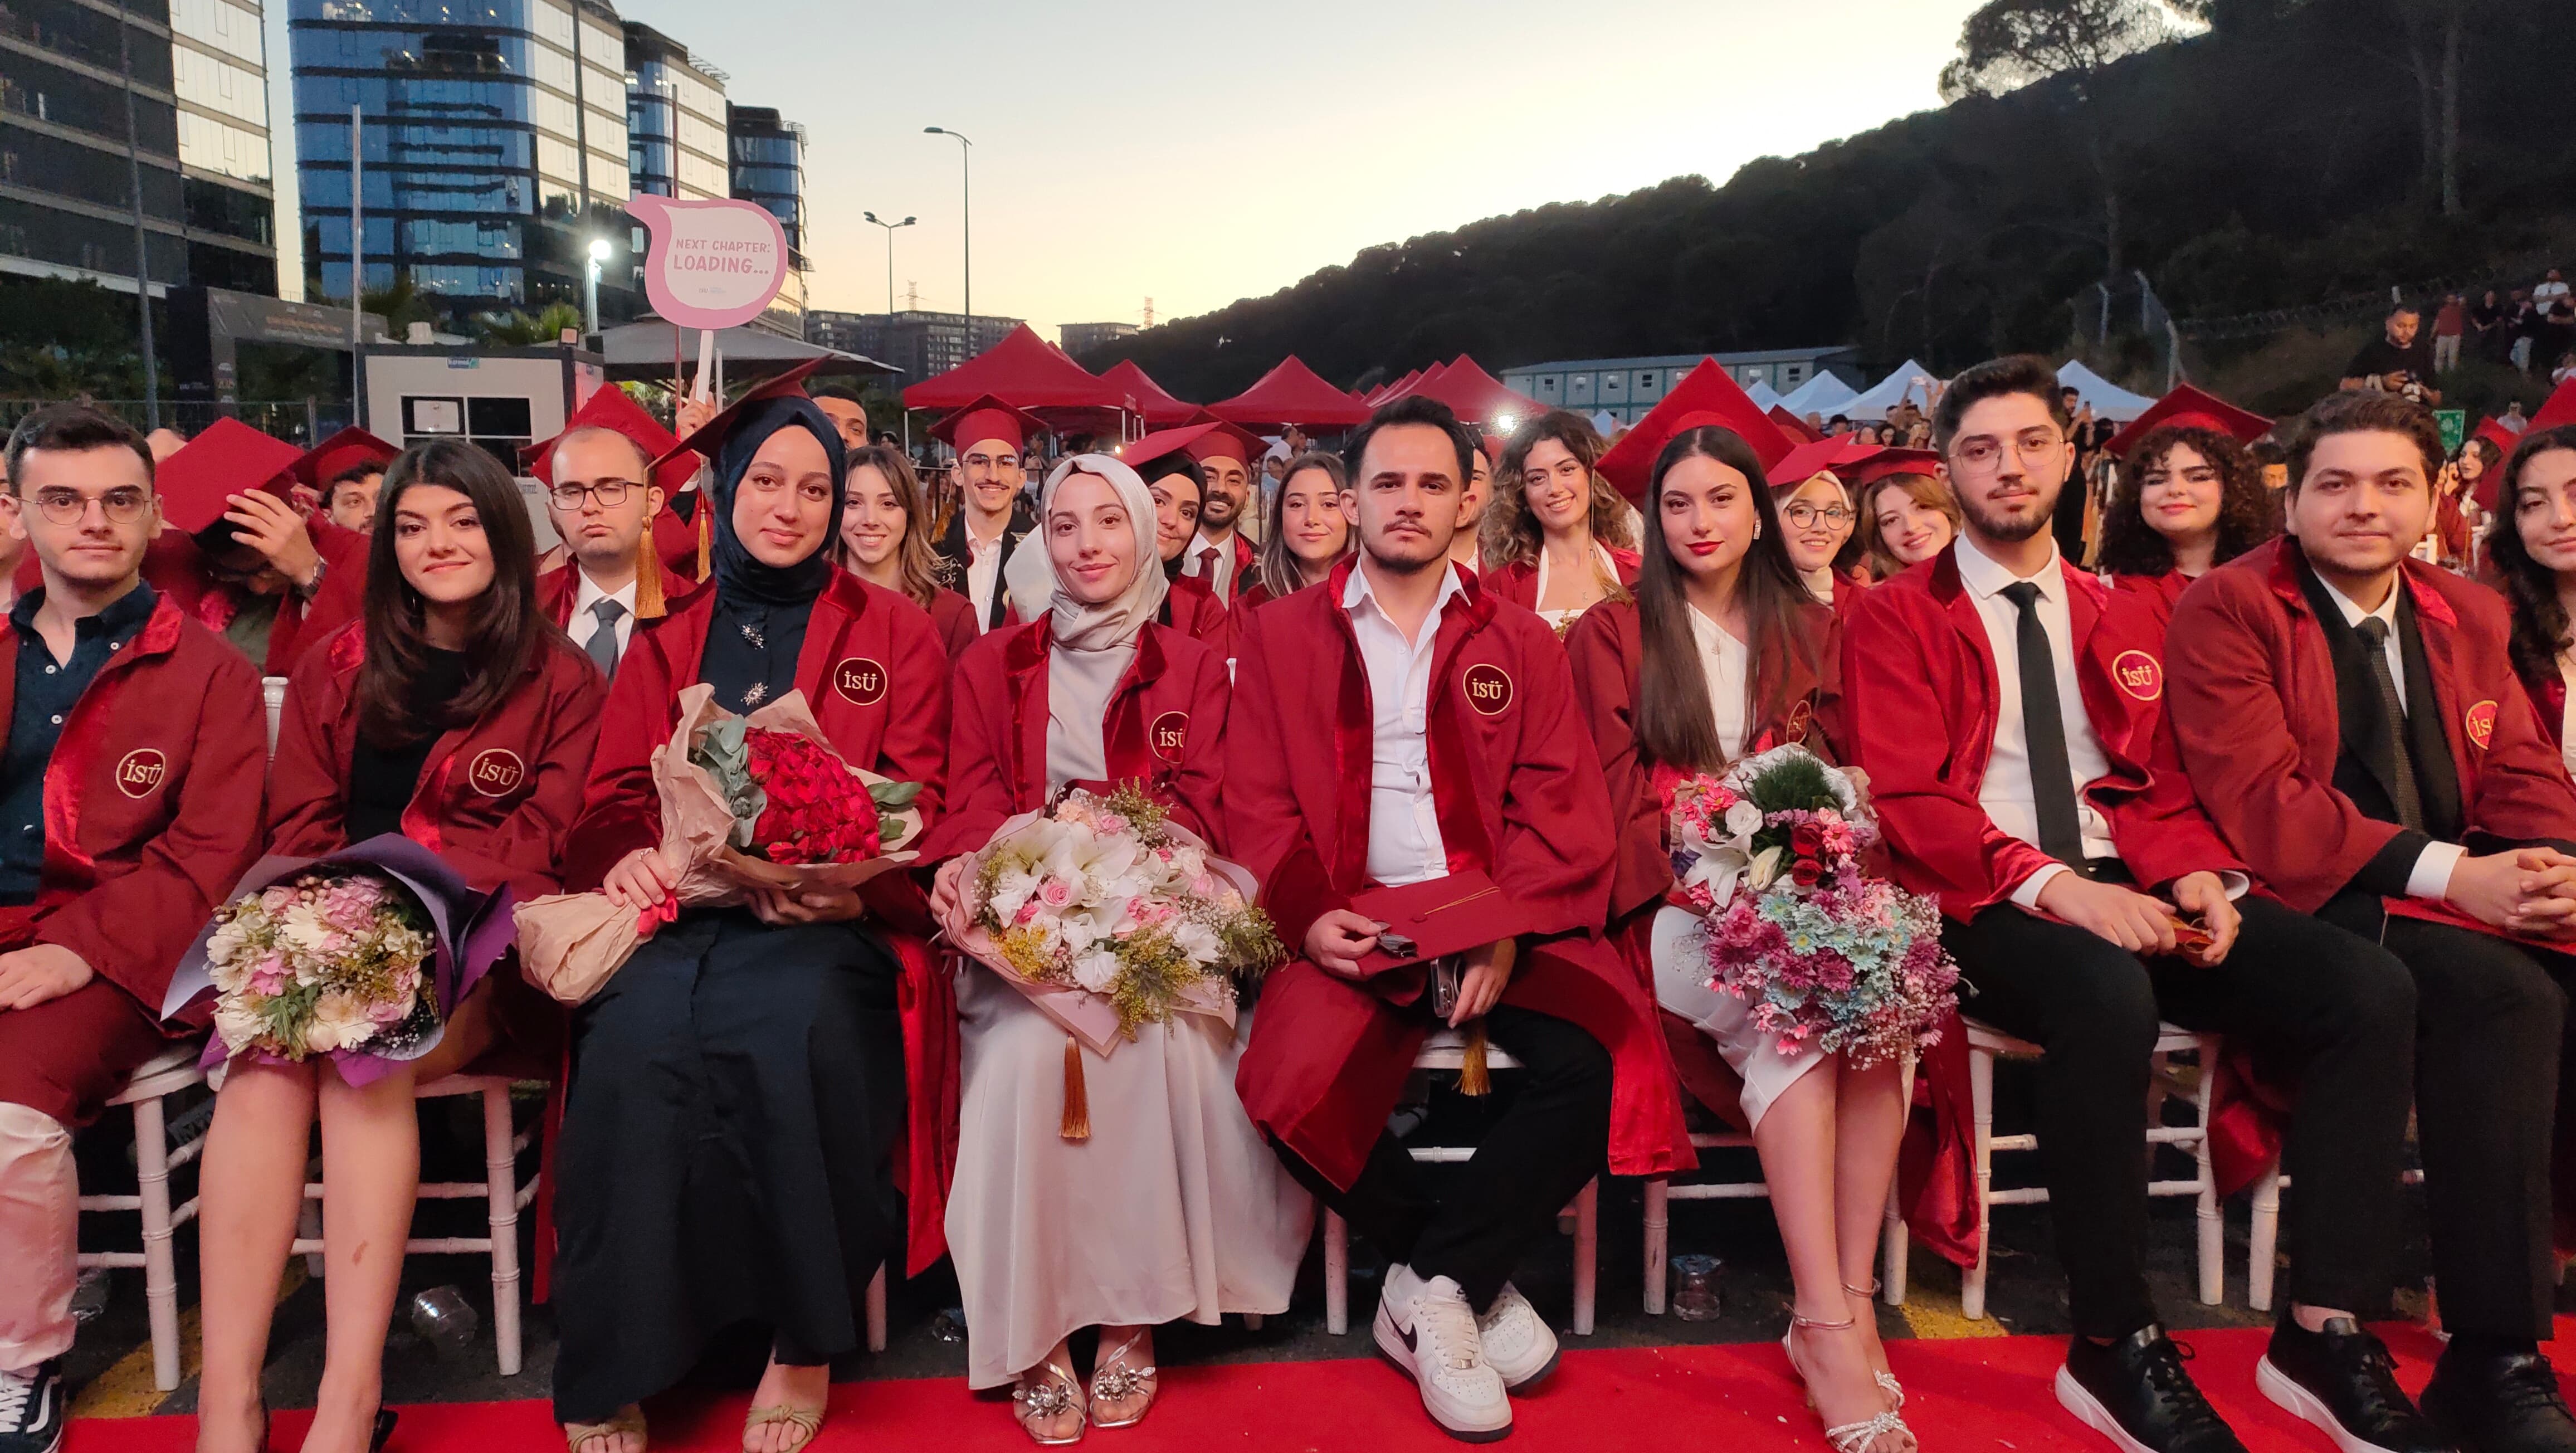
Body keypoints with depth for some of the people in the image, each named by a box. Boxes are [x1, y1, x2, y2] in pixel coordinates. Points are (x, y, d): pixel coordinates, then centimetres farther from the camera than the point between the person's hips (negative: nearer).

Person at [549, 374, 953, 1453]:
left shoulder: (896, 634, 13)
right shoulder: (667, 644, 20)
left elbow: (917, 804, 5)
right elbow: (614, 794, 14)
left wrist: (850, 877, -16)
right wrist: (625, 856, -11)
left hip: (826, 920, -2)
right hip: (683, 915, 2)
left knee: (797, 1026, -35)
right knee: (634, 1037, -30)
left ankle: (807, 1339, -15)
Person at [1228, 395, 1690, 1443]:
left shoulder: (1520, 643, 14)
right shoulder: (1283, 636, 13)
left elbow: (1561, 805, 3)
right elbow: (1257, 807, 5)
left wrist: (1507, 929, -14)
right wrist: (1306, 918, -13)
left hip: (1498, 922, 1)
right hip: (1351, 930, -1)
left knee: (1603, 1057, -26)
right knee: (1297, 1088, -28)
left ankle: (1430, 1289, -8)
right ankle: (1472, 1287, -2)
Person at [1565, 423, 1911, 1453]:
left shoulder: (1810, 632, 19)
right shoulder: (1612, 634, 9)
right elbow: (1618, 800, 1)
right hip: (1675, 907, -3)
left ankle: (1849, 1303, -26)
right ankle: (1828, 1328, -32)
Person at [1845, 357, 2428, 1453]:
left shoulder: (2122, 621, 20)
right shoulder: (1895, 621, 4)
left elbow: (2161, 785, 16)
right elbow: (1905, 803, -7)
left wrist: (2197, 873, -8)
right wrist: (2053, 886, -22)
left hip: (2133, 886, 6)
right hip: (1987, 901, -5)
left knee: (2369, 988, -17)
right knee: (2106, 998, -38)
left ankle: (2324, 1330, -9)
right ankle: (2113, 1345, -21)